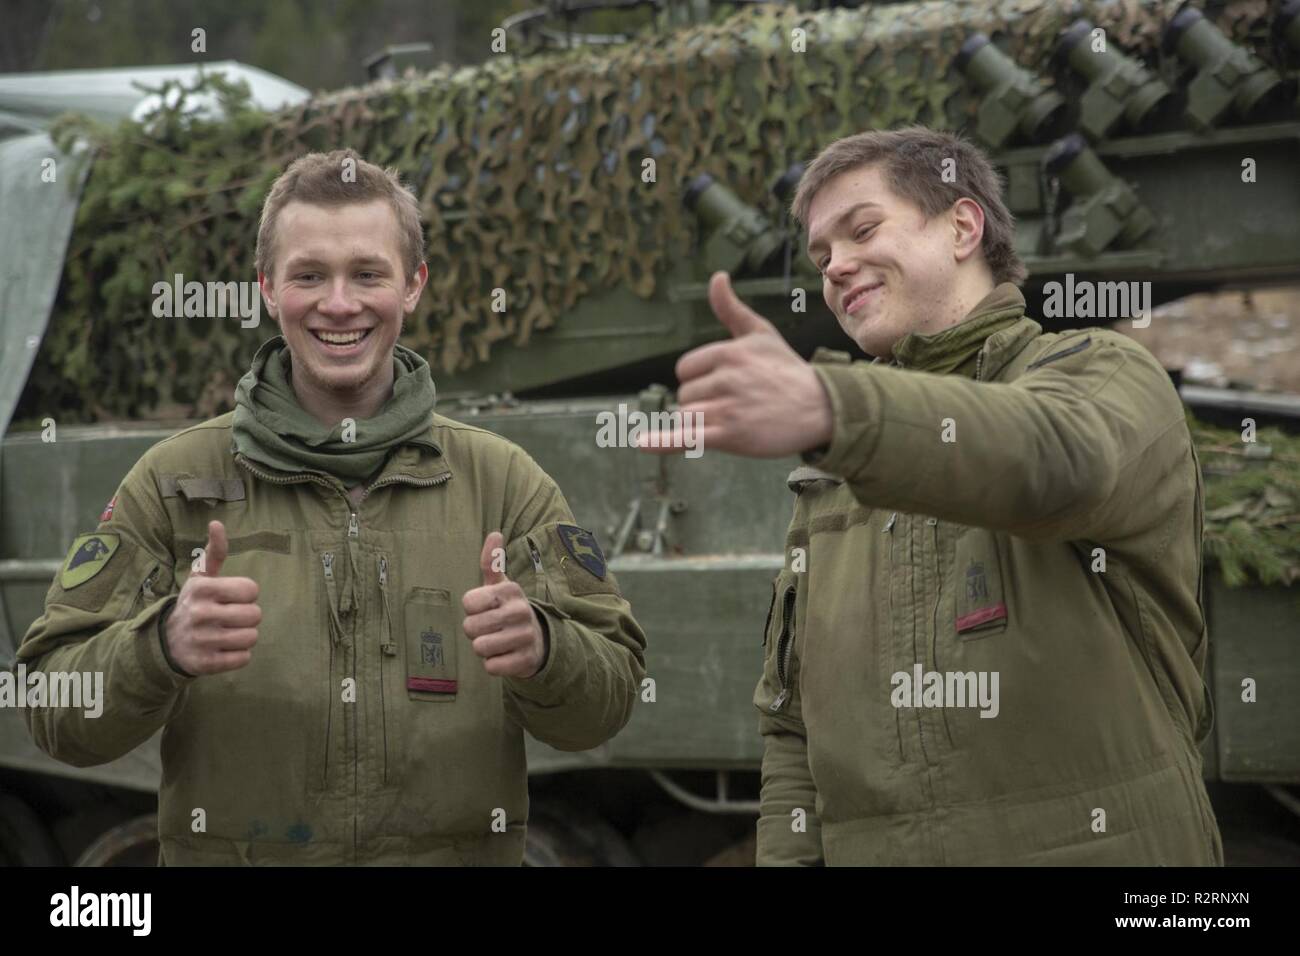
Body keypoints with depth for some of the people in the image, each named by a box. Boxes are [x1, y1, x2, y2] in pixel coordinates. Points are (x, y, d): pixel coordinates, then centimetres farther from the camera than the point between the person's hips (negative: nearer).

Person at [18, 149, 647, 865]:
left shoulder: (500, 479, -1)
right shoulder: (174, 481, -3)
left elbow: (605, 704, -5)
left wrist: (541, 650, -26)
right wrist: (162, 647, -28)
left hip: (461, 849, 1)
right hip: (227, 850, -1)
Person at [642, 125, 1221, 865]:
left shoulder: (1107, 379, -3)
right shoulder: (833, 481, 15)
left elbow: (1055, 459, -28)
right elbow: (794, 726, 15)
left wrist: (827, 407, -44)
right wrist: (788, 855, -2)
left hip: (1091, 846, -5)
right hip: (863, 846, 5)